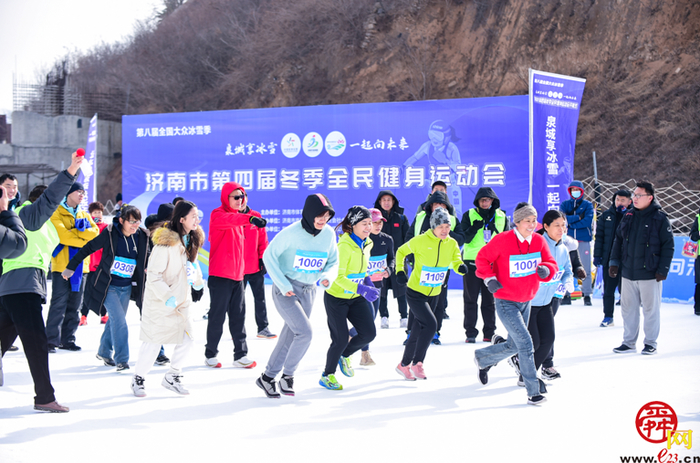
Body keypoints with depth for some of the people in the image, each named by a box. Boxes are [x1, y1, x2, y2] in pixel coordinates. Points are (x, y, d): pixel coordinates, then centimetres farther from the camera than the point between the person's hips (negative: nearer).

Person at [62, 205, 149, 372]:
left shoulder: (141, 236, -3)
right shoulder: (110, 233, -15)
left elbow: (146, 258, 16)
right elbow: (89, 248, -7)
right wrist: (71, 267, -3)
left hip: (126, 287, 5)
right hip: (108, 286, -5)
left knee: (115, 320, 14)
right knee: (119, 320, -14)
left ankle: (104, 352, 33)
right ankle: (122, 359, -7)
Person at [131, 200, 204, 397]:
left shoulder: (192, 240, 3)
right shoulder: (166, 242, -22)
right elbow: (153, 275, -21)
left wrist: (198, 281, 21)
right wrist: (167, 296, -27)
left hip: (182, 301, 7)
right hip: (159, 302, -7)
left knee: (186, 339, 3)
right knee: (154, 341, 0)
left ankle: (172, 377, 21)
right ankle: (138, 379, 19)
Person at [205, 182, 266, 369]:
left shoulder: (237, 217, 18)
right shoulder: (217, 215, -9)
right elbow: (228, 220, -34)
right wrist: (250, 218, -51)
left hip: (237, 275, 8)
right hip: (220, 275, -8)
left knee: (238, 316, 7)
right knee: (217, 316, 0)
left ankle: (240, 355, 11)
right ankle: (210, 355, 12)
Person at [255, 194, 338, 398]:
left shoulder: (329, 234, -3)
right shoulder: (291, 233, -19)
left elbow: (333, 262, 8)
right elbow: (269, 255, -12)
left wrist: (328, 277, -14)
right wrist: (283, 284, -16)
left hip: (308, 292, 6)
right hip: (286, 290, -6)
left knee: (290, 336, 10)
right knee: (305, 332, -17)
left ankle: (268, 378, 23)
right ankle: (287, 375, 2)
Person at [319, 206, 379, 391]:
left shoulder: (367, 244, 0)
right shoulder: (344, 245, -25)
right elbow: (339, 277, -28)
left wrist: (367, 282, -2)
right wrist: (361, 289, -38)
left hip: (356, 298, 7)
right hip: (336, 297, -7)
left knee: (369, 333, -2)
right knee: (341, 340, -4)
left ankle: (344, 355, 27)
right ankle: (327, 375, 20)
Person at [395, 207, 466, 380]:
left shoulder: (452, 244, -4)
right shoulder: (420, 241, -17)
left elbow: (456, 262, -4)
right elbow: (401, 252, -1)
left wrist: (461, 267, -26)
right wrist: (400, 271, -11)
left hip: (434, 295, 6)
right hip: (415, 293, -6)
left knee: (418, 331, 15)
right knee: (430, 324, -21)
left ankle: (404, 365, 31)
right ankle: (417, 363, -7)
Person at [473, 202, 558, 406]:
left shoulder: (539, 241, -2)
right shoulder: (502, 240, -17)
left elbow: (551, 264, -1)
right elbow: (482, 258, -6)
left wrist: (546, 270, -23)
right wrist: (489, 278, -18)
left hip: (526, 301, 7)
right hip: (505, 303, -7)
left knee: (513, 346, 17)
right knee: (525, 343, -14)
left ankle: (482, 359, 44)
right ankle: (533, 391, -8)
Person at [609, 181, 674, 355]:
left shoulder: (660, 218, -6)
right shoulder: (628, 216, 8)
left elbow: (668, 246, -6)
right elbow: (618, 240, 16)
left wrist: (663, 269, -11)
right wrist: (614, 262, 9)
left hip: (650, 274, -5)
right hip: (628, 273, 5)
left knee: (651, 309, 4)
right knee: (628, 308, 9)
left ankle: (650, 343, 16)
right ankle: (629, 342, 20)